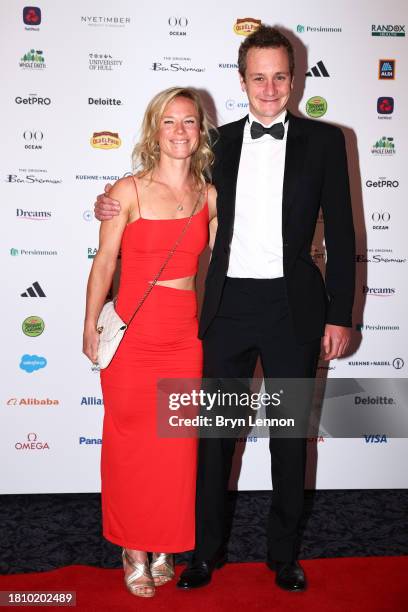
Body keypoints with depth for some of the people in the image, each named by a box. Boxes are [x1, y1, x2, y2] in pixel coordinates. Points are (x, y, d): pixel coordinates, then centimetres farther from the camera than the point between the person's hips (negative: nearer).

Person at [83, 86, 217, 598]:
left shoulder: (209, 196, 5)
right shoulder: (128, 191, -6)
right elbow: (104, 261, -2)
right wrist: (90, 326, -2)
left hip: (185, 336, 3)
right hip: (132, 334, -3)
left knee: (176, 445, 10)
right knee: (131, 442, 7)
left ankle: (164, 547, 30)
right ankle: (133, 549, 26)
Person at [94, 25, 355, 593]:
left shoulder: (323, 140, 1)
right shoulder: (220, 142, 8)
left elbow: (340, 233, 0)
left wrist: (340, 315, -4)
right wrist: (118, 205, 2)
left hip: (293, 306, -1)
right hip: (228, 305, 2)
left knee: (290, 434, 12)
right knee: (214, 430, 9)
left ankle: (284, 552, 31)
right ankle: (207, 549, 28)